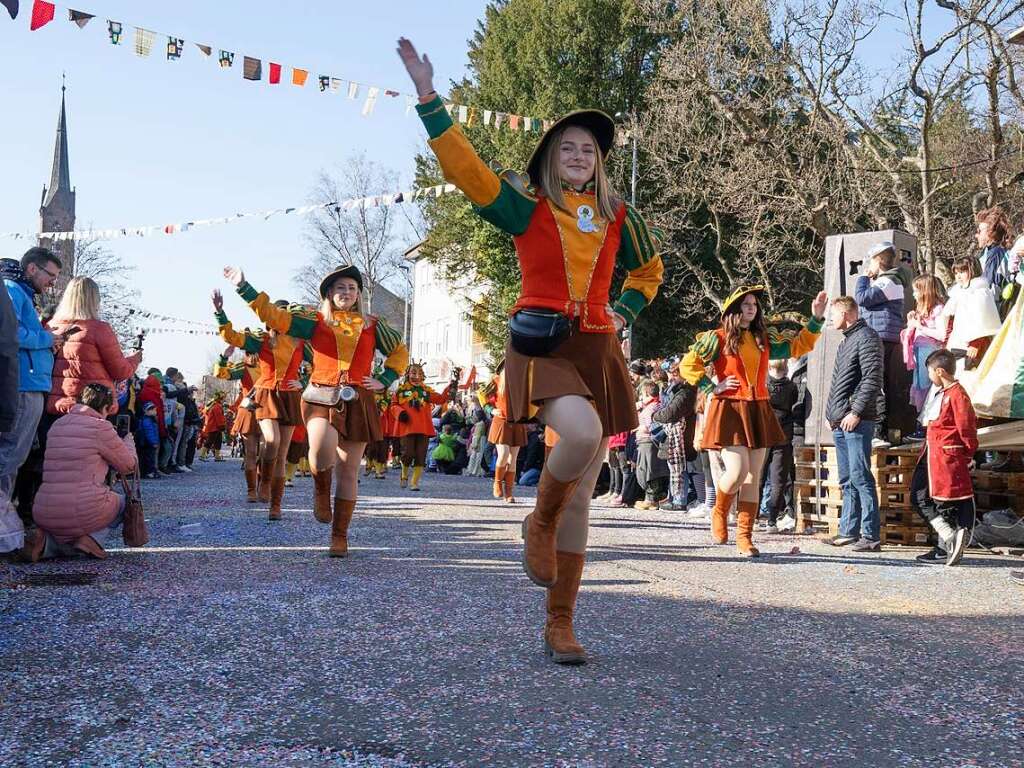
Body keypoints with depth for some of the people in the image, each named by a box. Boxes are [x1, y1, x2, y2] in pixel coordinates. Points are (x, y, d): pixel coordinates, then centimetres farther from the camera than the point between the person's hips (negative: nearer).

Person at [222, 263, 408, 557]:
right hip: (321, 398, -2)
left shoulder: (372, 326, 10)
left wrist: (384, 381, 8)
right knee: (322, 455, -30)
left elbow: (400, 352, 22)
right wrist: (244, 288, -10)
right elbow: (274, 315, -1)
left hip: (358, 403, 2)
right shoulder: (315, 321, 6)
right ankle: (321, 492, 4)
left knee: (348, 471, 3)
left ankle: (340, 536, 15)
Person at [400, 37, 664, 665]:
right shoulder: (526, 207, 4)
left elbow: (649, 269, 30)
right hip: (542, 346, -4)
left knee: (582, 493, 3)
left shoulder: (619, 218, 13)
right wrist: (429, 96, -13)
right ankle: (539, 524, -2)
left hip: (599, 352, 4)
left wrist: (625, 312, 13)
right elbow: (464, 166, -7)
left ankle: (561, 624, 13)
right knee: (582, 433, -36)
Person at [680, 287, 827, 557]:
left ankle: (744, 538, 9)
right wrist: (712, 388, -7)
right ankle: (719, 512, 17)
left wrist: (816, 319, 12)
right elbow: (687, 365, -1)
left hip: (759, 412, 5)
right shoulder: (718, 338, -1)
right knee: (737, 472, -15)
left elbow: (798, 346, 21)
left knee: (753, 477, 3)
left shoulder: (764, 338, 14)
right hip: (729, 410, -5)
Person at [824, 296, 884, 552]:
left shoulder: (866, 337, -7)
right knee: (847, 480, 12)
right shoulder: (846, 341, 22)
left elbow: (873, 379, -16)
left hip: (856, 422, -10)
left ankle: (871, 535, -7)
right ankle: (848, 531, 18)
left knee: (860, 477, -10)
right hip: (840, 423, 10)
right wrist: (832, 413, 18)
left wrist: (856, 412, -19)